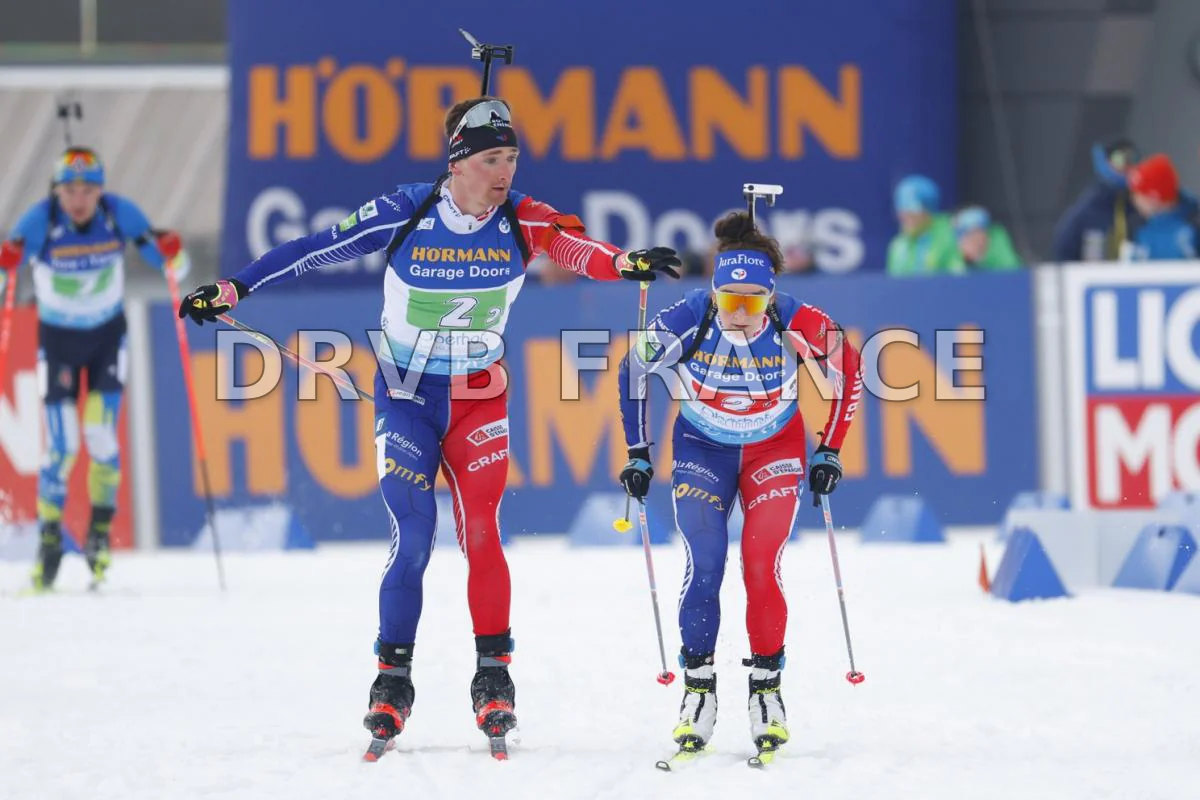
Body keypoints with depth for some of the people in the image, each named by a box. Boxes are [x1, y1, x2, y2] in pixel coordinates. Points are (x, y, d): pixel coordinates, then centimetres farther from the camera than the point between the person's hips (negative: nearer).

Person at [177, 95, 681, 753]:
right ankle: (393, 680, 5)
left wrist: (622, 263, -54)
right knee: (412, 539, -9)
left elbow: (570, 244, -33)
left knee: (481, 533, -11)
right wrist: (230, 290, -7)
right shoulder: (404, 215, -16)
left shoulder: (520, 219, -13)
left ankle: (493, 675, 0)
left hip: (479, 399, 1)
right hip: (405, 397, -1)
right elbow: (317, 250, -8)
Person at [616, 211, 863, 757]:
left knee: (762, 570, -11)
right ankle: (698, 687, 0)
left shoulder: (797, 324, -29)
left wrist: (829, 452, -6)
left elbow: (848, 368, -8)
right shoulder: (686, 323, -28)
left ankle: (766, 688, 4)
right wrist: (638, 455, -4)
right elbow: (633, 371, -8)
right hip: (703, 450, 0)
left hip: (775, 451, 0)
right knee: (704, 566, -13)